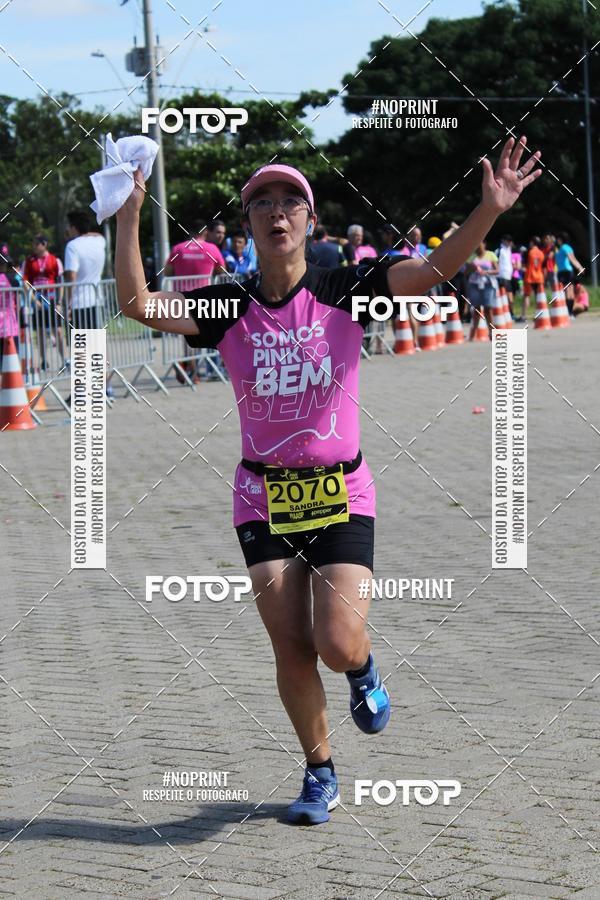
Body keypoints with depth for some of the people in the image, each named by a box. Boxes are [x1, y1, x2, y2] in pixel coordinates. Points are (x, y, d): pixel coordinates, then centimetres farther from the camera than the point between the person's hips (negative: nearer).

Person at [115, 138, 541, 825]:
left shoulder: (344, 290, -3)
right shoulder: (228, 309, 0)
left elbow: (433, 270, -14)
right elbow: (137, 305, -10)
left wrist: (489, 210, -29)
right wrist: (130, 216, -19)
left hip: (341, 492, -1)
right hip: (264, 498, 2)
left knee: (338, 646, -13)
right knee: (290, 648, 1)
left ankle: (364, 670, 25)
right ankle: (320, 775, 22)